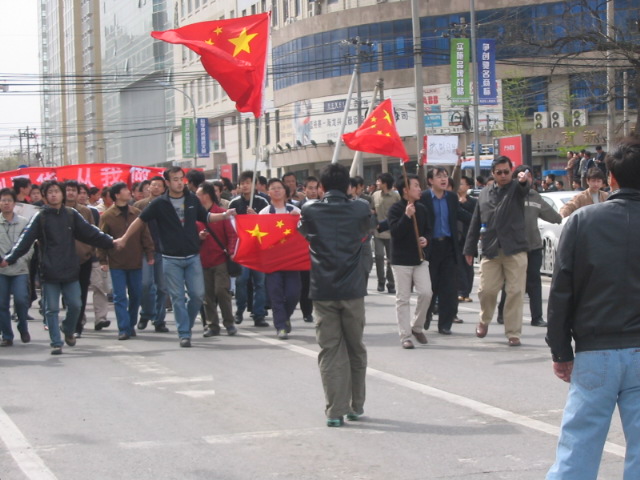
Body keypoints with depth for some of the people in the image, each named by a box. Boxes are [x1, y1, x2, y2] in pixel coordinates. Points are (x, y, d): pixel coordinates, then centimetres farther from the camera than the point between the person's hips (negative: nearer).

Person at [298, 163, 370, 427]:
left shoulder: (310, 211, -2)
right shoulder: (360, 210, -1)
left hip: (323, 290, 0)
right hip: (352, 289, 1)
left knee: (330, 351, 3)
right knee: (356, 349, 14)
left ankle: (335, 410, -2)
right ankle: (356, 406, 22)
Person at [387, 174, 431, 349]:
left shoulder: (422, 209, 8)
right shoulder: (395, 209, -8)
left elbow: (428, 229, 17)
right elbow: (395, 232, -19)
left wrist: (426, 239, -4)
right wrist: (407, 216, -28)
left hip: (420, 258, 4)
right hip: (401, 260, -4)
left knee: (426, 293, -7)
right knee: (402, 299, 0)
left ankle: (416, 326, 14)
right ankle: (405, 336, 5)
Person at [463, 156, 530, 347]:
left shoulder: (516, 188, 4)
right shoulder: (485, 194, 14)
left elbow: (524, 189, -22)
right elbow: (475, 223, 15)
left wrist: (524, 180, -46)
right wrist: (470, 249, 12)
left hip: (515, 249, -3)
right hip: (490, 251, 3)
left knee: (515, 292, -4)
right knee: (486, 290, 2)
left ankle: (513, 333, 3)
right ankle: (484, 321, 30)